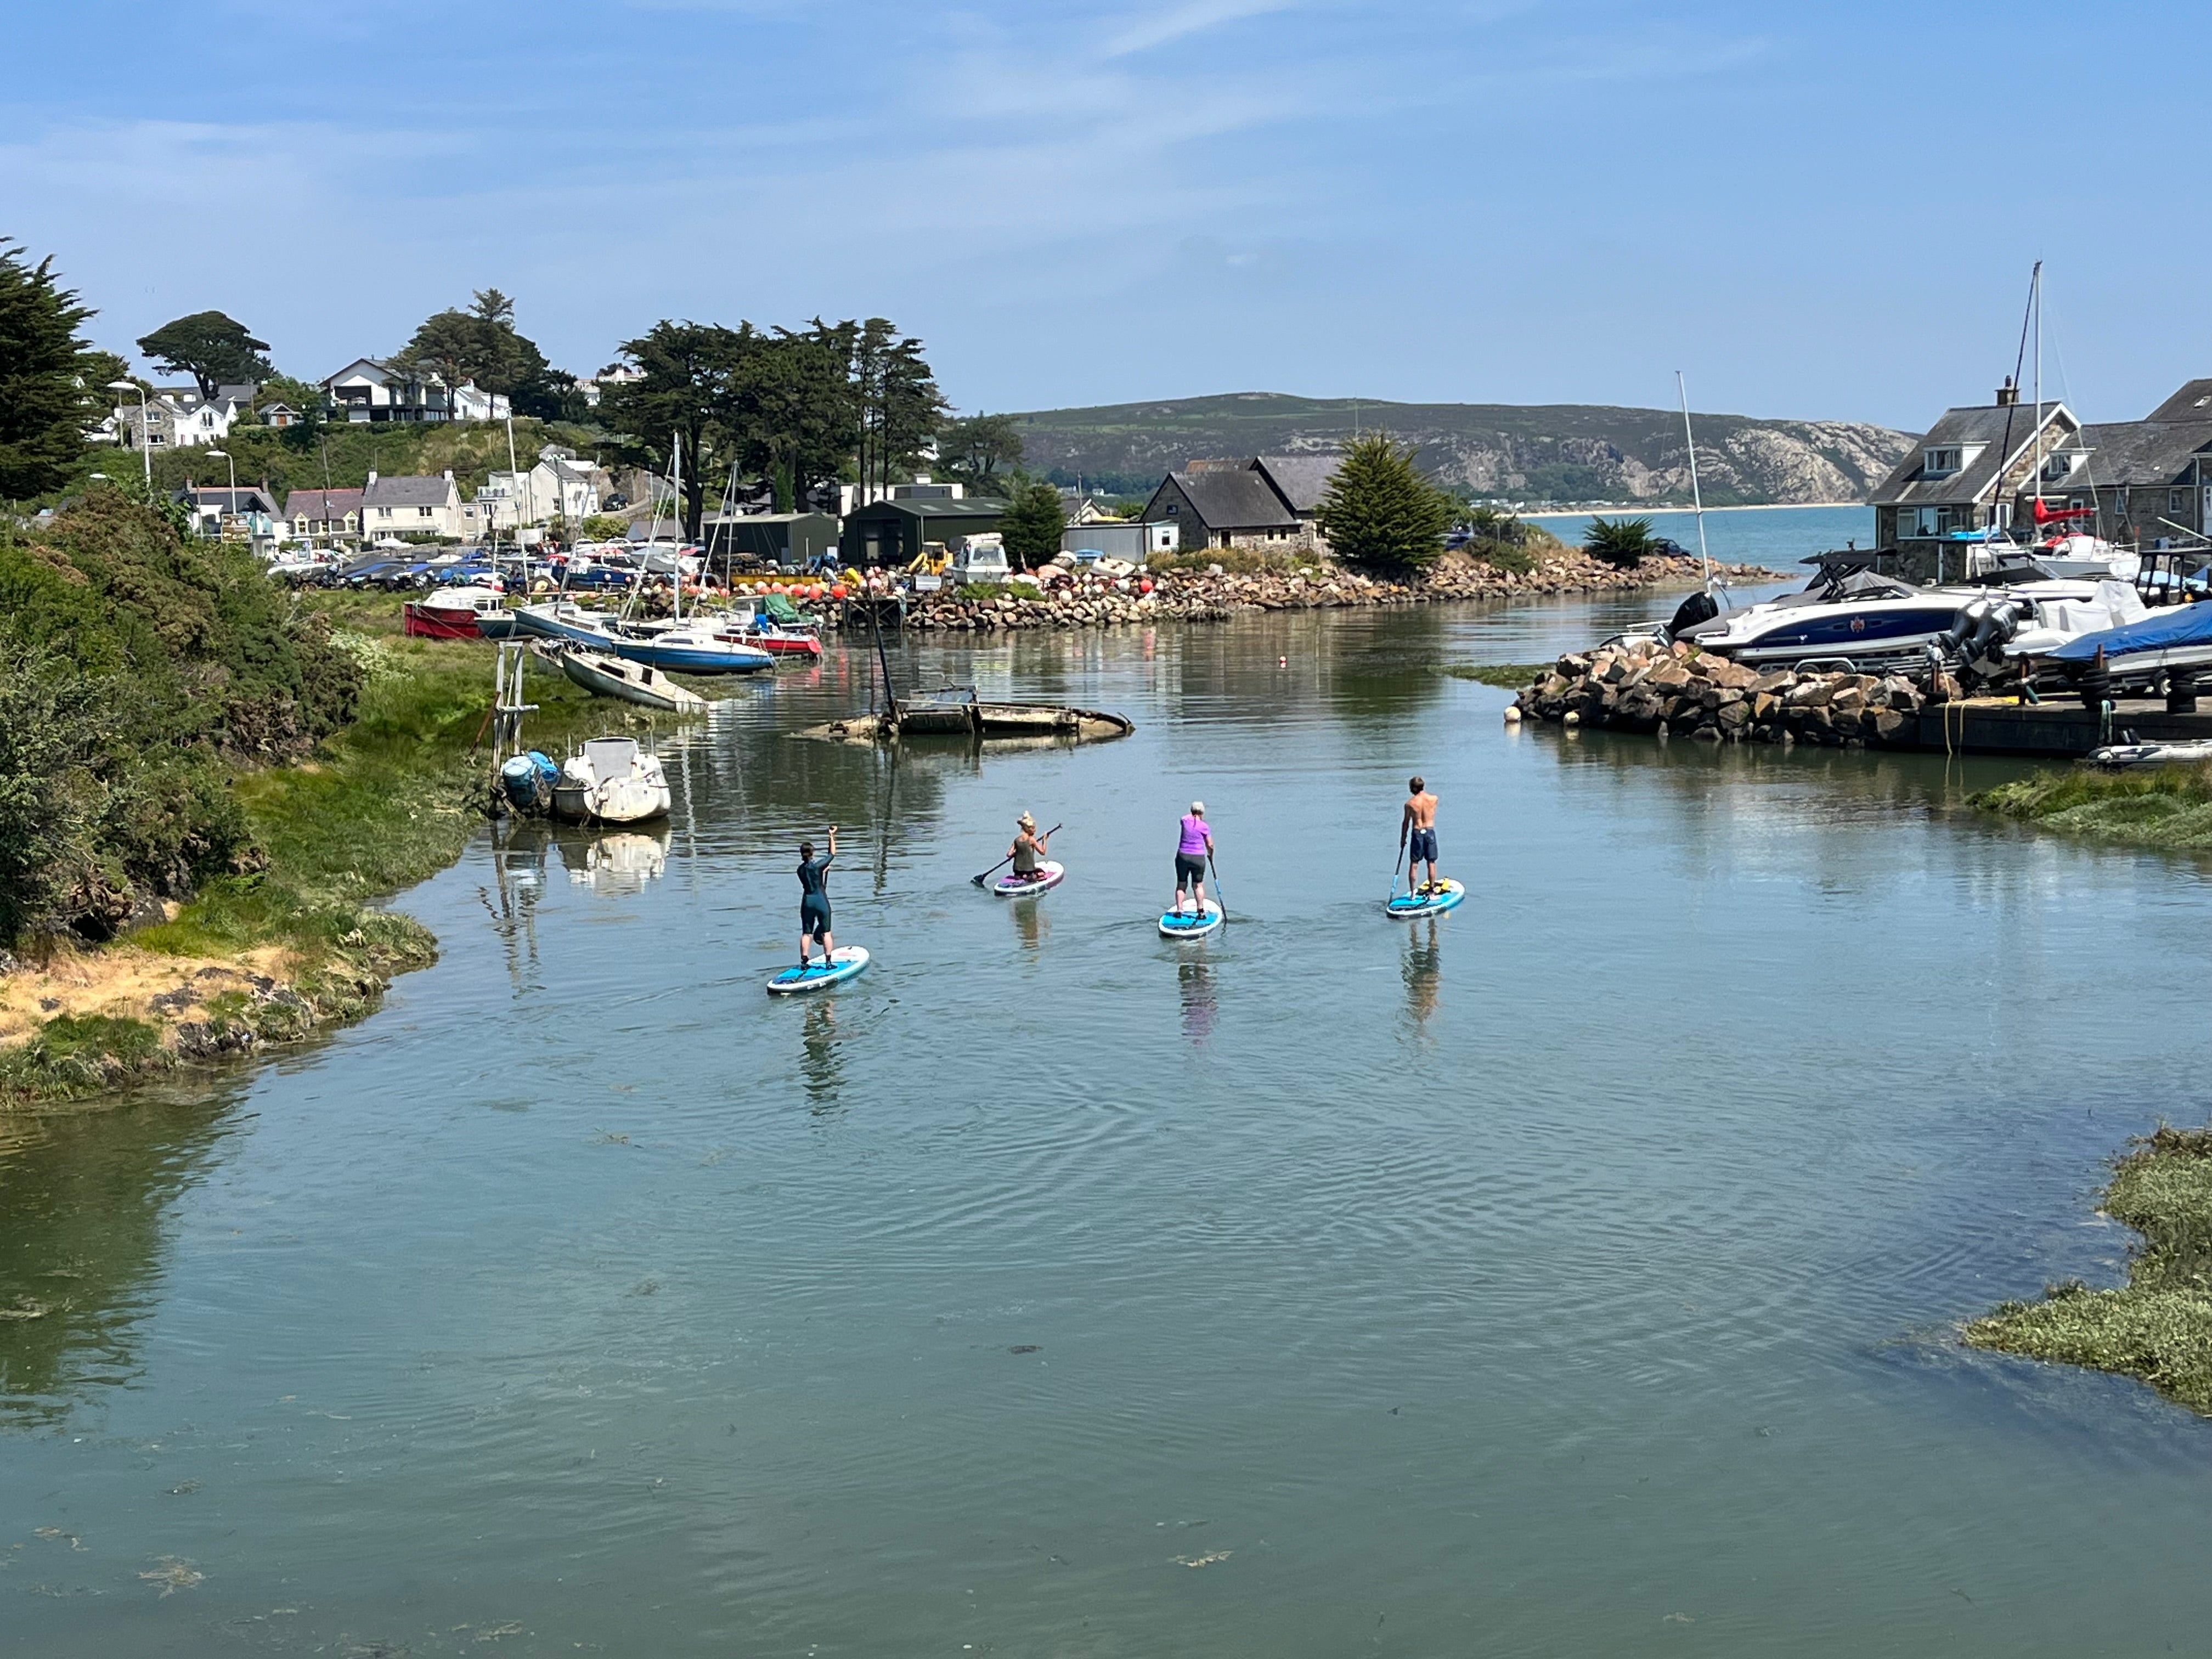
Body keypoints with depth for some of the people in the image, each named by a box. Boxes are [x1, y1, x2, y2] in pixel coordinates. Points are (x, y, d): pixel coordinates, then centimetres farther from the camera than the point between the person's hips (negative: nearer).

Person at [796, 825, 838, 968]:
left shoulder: (801, 870, 3)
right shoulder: (818, 866, -11)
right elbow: (832, 853, 0)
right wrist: (832, 836, 7)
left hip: (807, 902, 4)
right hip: (821, 901, -4)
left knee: (806, 933, 8)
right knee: (826, 932, 4)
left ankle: (804, 962, 7)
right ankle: (828, 962, 3)